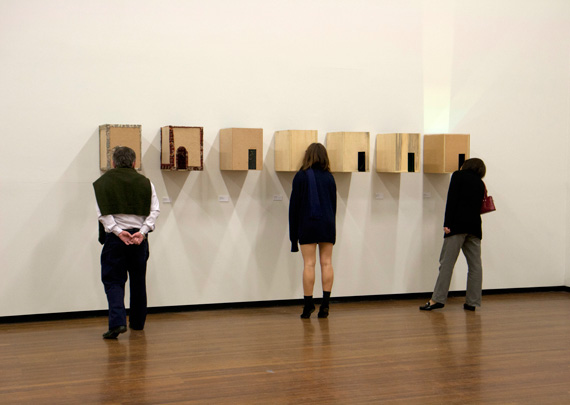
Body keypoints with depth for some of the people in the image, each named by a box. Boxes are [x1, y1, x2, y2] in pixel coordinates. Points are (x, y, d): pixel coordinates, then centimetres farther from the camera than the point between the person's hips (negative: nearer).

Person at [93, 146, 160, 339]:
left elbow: (102, 213, -9)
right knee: (138, 281, 16)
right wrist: (142, 231, -9)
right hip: (139, 237, 2)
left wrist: (118, 231, -14)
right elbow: (155, 210, -2)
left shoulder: (102, 182, 4)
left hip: (114, 237, -2)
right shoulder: (145, 182, 9)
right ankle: (137, 323, 26)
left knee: (113, 281, 3)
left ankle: (117, 321, -16)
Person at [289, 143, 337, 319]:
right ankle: (325, 303, 2)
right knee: (326, 262, 4)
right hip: (327, 224, 3)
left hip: (307, 225, -3)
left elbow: (294, 205, 0)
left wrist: (293, 233, 5)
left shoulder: (301, 176, -1)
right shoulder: (329, 177, 7)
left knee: (309, 264, -3)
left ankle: (308, 306, -2)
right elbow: (334, 204, 10)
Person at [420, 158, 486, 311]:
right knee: (475, 265, 6)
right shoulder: (480, 183, 20)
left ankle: (438, 299, -10)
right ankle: (472, 301, 6)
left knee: (447, 262, -7)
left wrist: (447, 223, -11)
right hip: (475, 225, 5)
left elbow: (452, 199, -7)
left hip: (458, 224, -5)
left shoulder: (458, 175, 4)